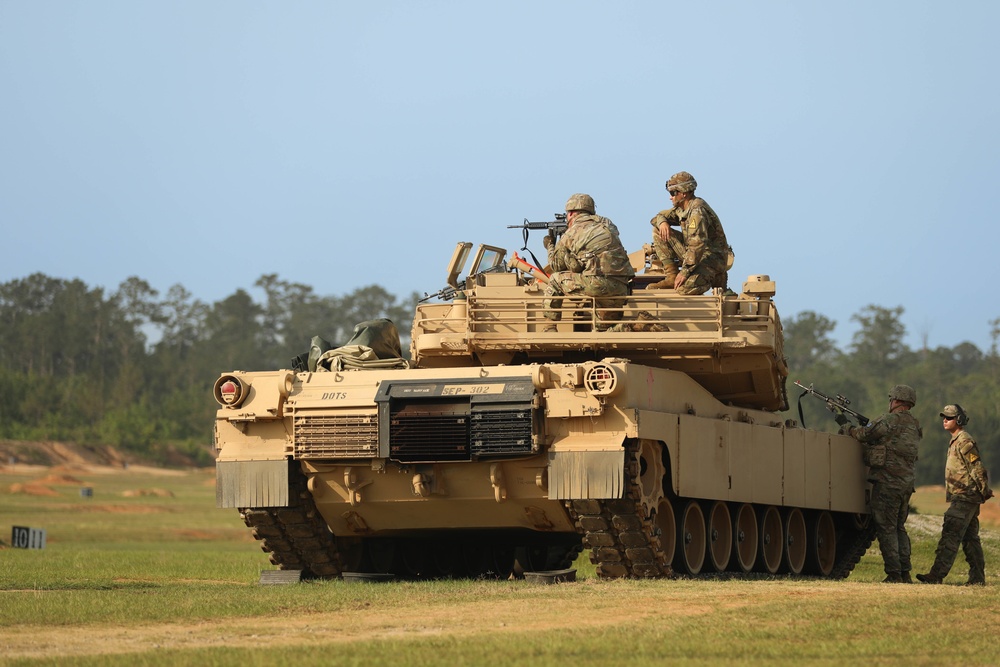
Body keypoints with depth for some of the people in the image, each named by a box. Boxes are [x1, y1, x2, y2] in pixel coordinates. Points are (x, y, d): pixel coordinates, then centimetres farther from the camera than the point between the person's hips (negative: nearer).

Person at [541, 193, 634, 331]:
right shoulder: (606, 223, 21)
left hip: (598, 284, -6)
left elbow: (556, 266, 18)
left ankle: (549, 329, 12)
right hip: (621, 288, 6)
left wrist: (550, 246, 38)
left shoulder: (571, 234, 5)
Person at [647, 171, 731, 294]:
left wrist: (685, 272, -33)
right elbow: (659, 217, 20)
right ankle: (671, 278, 1)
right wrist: (662, 222, -7)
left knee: (684, 288, -34)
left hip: (711, 258, -9)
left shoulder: (697, 210, -23)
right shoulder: (681, 208, 7)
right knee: (658, 232, 3)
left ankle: (714, 278, -4)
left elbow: (698, 244, -31)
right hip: (694, 254, 9)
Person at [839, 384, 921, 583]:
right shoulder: (914, 426, 14)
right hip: (907, 483, 8)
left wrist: (845, 426, 8)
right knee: (899, 528, 16)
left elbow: (862, 434, -9)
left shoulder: (890, 421, -12)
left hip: (887, 482, -8)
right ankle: (905, 573, 14)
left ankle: (894, 574, -7)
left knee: (886, 529, -3)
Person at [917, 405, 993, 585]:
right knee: (970, 538, 11)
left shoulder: (964, 441, -13)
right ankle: (977, 578, 13)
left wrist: (985, 492, -15)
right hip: (965, 498, 11)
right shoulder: (956, 441, 19)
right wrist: (983, 492, 21)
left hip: (964, 497, -11)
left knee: (950, 535, -14)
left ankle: (937, 575, -19)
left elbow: (977, 468, -16)